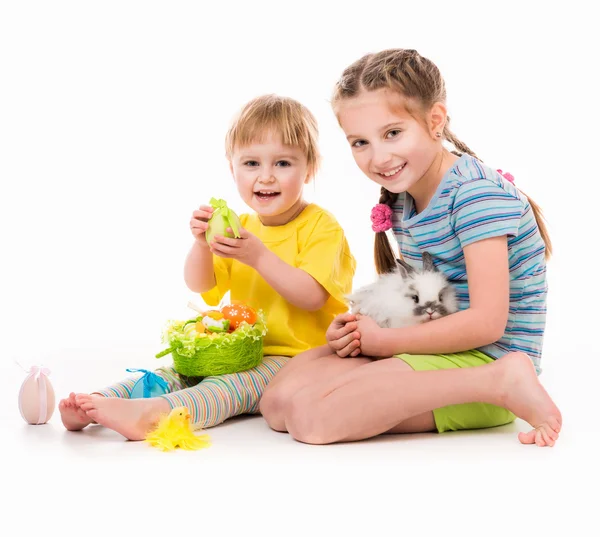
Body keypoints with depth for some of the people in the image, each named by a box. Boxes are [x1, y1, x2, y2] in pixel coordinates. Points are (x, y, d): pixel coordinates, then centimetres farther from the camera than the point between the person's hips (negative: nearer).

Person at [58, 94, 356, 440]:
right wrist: (202, 245, -14)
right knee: (179, 369, -11)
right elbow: (200, 286, 7)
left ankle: (151, 413, -54)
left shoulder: (321, 227, -4)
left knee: (234, 383, -32)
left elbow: (312, 297, -18)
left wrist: (258, 255, -26)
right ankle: (94, 404, -25)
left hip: (294, 359, -8)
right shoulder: (240, 227, 17)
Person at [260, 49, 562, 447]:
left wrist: (383, 341, -12)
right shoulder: (402, 199, 10)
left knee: (309, 417, -23)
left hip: (483, 357, -9)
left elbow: (486, 323, -22)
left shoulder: (477, 191, -17)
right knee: (278, 402, -6)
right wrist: (359, 331, -4)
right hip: (436, 350, 9)